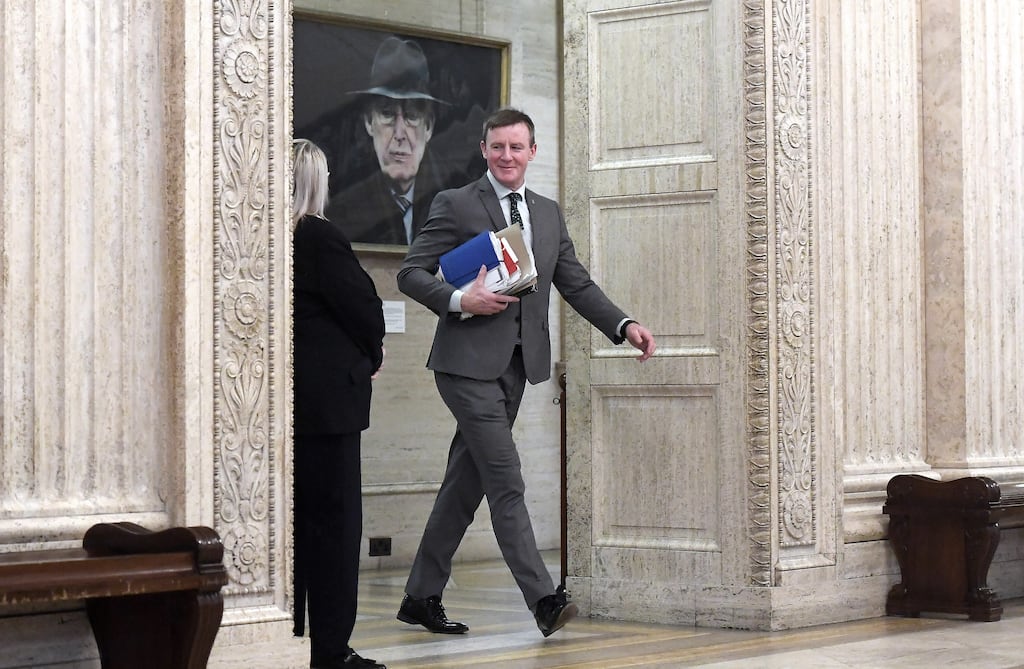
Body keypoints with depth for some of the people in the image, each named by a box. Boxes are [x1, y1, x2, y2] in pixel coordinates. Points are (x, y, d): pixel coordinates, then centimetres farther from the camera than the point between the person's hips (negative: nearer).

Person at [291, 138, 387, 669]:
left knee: (292, 519, 13)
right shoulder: (321, 238, -14)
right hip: (326, 398, -7)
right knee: (334, 519, -1)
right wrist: (372, 354, 9)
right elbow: (362, 307, -11)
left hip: (281, 398, 7)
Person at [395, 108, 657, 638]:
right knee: (506, 481, -11)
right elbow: (410, 273, -4)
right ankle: (543, 599, -12)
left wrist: (625, 326, 2)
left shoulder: (548, 213, 16)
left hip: (516, 365, 6)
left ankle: (421, 597, 18)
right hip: (469, 362, -6)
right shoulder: (455, 205, -2)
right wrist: (460, 301, -19)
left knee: (466, 484, 10)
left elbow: (578, 286, 16)